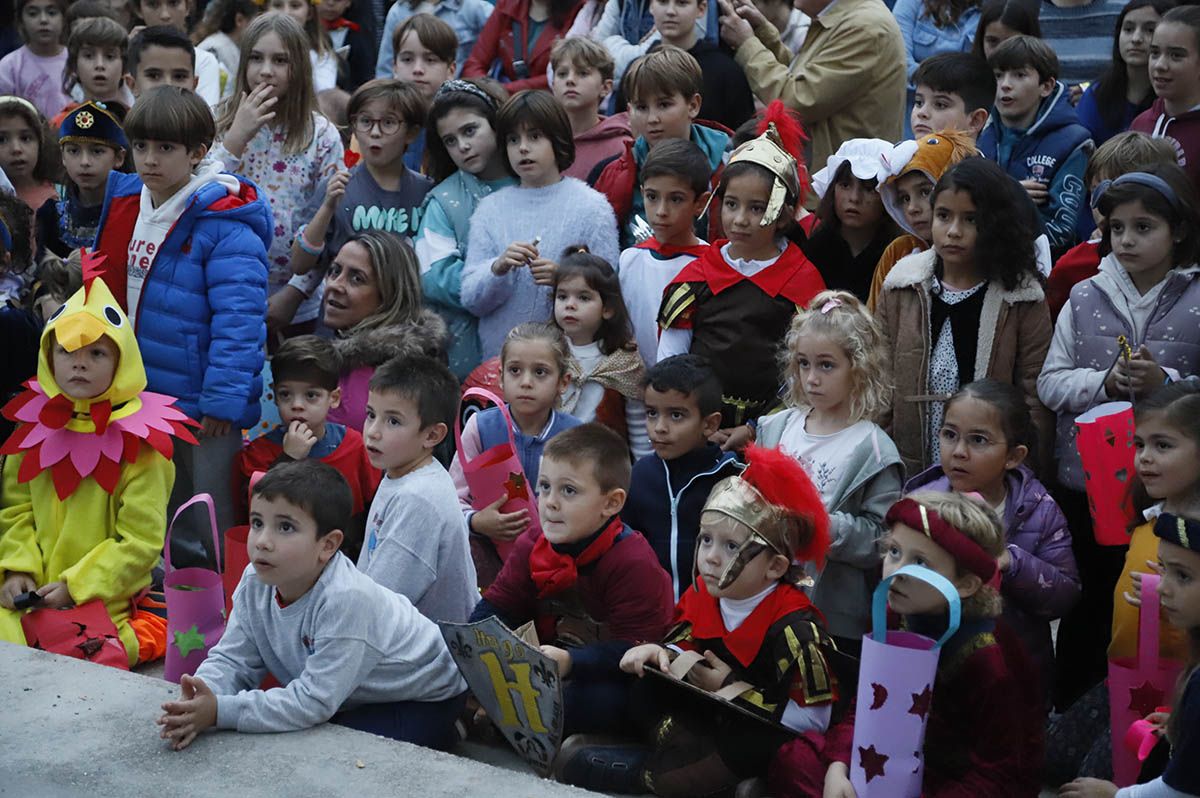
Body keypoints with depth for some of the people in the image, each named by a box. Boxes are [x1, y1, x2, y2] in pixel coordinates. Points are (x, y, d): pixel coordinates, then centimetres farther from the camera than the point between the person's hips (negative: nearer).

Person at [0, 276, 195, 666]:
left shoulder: (140, 444, -7)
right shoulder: (36, 427, 9)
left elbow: (141, 540, -9)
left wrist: (76, 586, -14)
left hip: (102, 603, -5)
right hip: (31, 594, 5)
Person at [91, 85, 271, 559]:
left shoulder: (225, 227, -18)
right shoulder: (122, 205, 5)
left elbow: (238, 319, -22)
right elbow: (109, 296, 16)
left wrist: (223, 399, -25)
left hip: (201, 403, -8)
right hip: (141, 392, 8)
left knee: (209, 522, 3)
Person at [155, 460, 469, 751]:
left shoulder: (345, 599, -39)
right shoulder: (255, 583, -15)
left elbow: (314, 701, -38)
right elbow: (233, 659, -11)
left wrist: (220, 711, -42)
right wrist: (199, 702, -34)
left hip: (424, 698, -7)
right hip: (351, 698, 7)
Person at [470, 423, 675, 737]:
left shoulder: (634, 563, -19)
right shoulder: (531, 547, 1)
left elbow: (632, 651, -24)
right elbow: (494, 608, 2)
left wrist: (570, 662, -39)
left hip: (610, 680, -5)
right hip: (550, 676, 6)